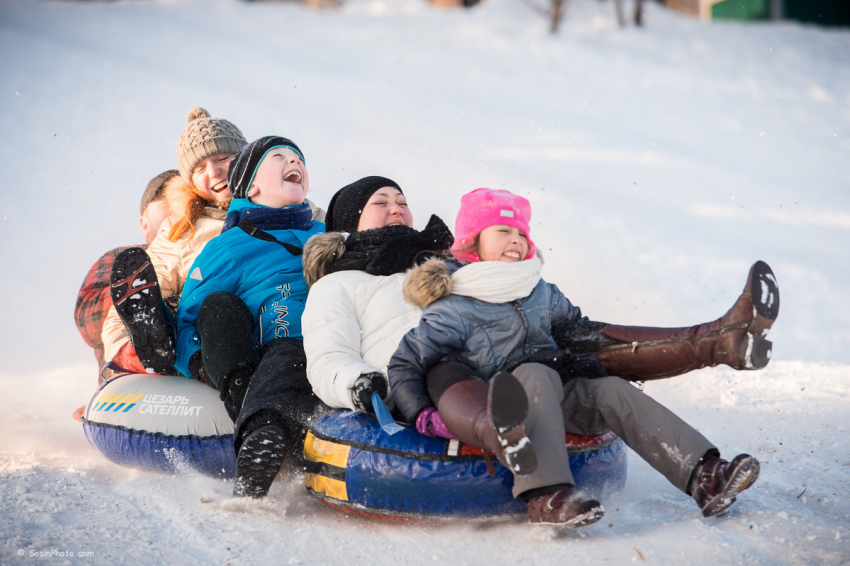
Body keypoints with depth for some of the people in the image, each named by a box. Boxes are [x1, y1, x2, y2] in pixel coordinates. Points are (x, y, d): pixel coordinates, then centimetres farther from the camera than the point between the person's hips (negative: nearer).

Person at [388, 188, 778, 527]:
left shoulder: (540, 293, 14)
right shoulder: (452, 311, -7)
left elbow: (575, 325, 32)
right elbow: (404, 365, -7)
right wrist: (422, 416, -18)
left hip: (554, 401, 6)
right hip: (503, 407, -6)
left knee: (612, 392, -16)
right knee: (536, 376, -35)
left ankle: (704, 476, -28)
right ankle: (545, 496, -52)